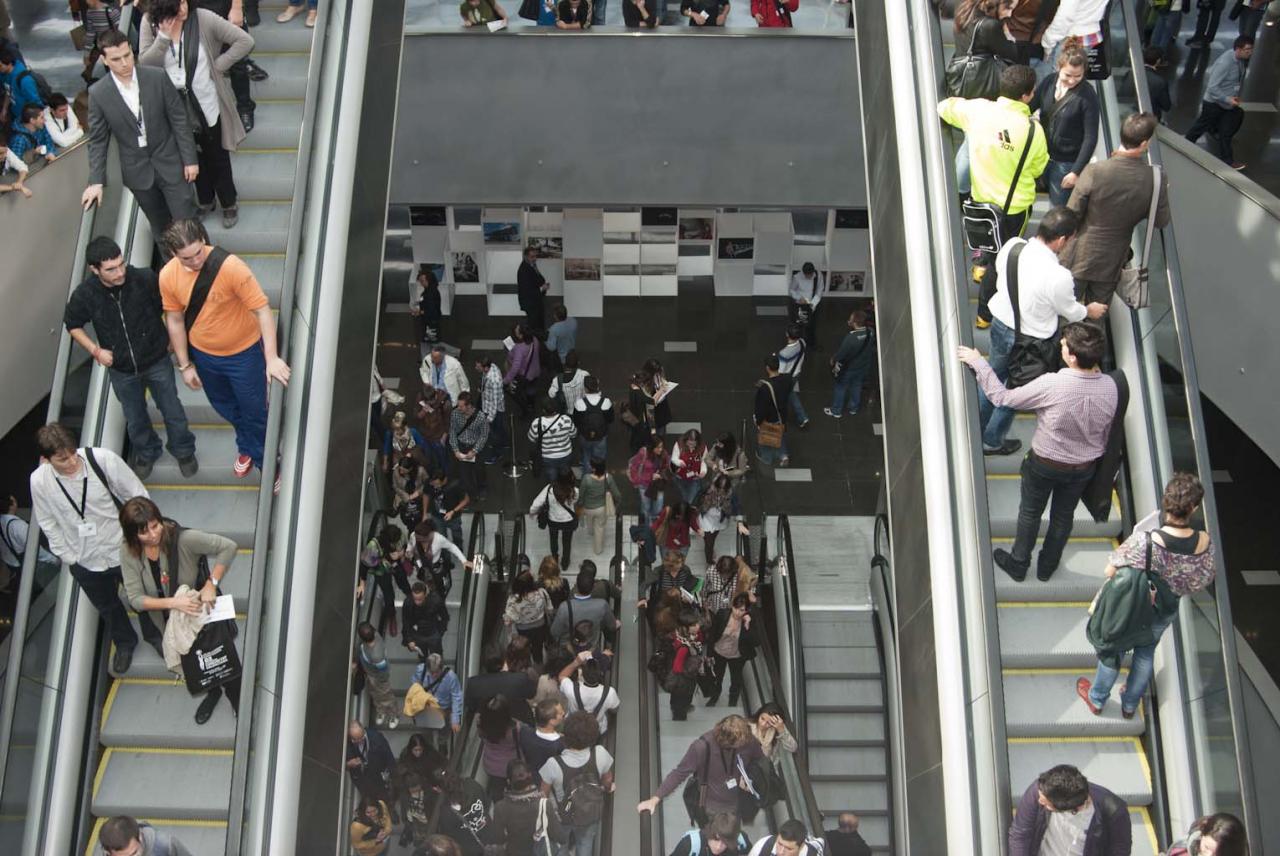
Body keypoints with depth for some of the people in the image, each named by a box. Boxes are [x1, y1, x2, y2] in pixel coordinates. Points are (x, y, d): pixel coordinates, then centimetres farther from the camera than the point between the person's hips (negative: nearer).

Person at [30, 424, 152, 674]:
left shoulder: (103, 459, -28)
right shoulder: (39, 481, -20)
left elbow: (137, 497, -14)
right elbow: (48, 523, -3)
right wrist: (68, 556, -1)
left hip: (125, 549, -2)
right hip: (85, 561, 2)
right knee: (107, 607, 26)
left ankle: (155, 635, 53)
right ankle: (124, 643, 56)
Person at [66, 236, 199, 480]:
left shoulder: (145, 279, -27)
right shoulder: (85, 294, -22)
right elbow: (73, 325, -1)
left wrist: (172, 337, -7)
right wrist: (95, 350, -9)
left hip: (157, 361, -1)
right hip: (121, 370, 1)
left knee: (172, 411, 17)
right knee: (135, 418, 22)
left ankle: (184, 451, 44)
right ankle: (146, 453, 50)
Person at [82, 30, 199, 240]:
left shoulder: (158, 78, -12)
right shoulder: (98, 93, -10)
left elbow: (179, 119, -5)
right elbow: (98, 141, -3)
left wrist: (190, 159, -6)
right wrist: (96, 181, -10)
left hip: (169, 162, -1)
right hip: (137, 170, 1)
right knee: (159, 226, 15)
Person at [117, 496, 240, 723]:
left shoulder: (182, 539, -31)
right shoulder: (129, 554, -22)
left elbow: (228, 547, -28)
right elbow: (136, 599, -23)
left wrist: (211, 584, -34)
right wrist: (174, 602, -37)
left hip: (202, 611, -3)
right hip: (170, 623, 3)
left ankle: (235, 694, 49)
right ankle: (212, 692, 58)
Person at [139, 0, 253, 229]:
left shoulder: (203, 19, -18)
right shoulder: (150, 22, -11)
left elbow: (245, 41, -16)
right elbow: (145, 63, -13)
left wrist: (217, 66, -16)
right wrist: (164, 37, -25)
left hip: (207, 104, -2)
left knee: (217, 157, 14)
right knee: (193, 156, 21)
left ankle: (229, 204, 33)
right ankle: (205, 200, 42)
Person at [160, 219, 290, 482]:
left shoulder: (231, 267, -31)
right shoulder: (168, 276, -17)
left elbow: (263, 310, -28)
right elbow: (175, 321, -4)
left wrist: (272, 358, -32)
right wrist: (185, 365, 2)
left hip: (243, 353, -4)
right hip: (203, 355, 4)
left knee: (254, 411, 11)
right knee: (225, 407, 26)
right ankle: (246, 446, 55)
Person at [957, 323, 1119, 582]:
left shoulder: (1051, 385, -35)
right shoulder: (1110, 387, -21)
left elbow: (1002, 398, -23)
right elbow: (1105, 432, -2)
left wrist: (979, 364, -14)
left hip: (1045, 463, -3)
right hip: (1084, 467, 3)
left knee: (1030, 513, 22)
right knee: (1064, 516, 26)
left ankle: (1018, 564, 41)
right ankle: (1047, 566, 46)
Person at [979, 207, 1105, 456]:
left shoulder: (1012, 245, -18)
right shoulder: (1058, 277, -34)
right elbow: (1070, 311, -13)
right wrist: (1089, 311, 10)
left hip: (1000, 323, 5)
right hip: (1029, 340, -5)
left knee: (992, 378, 27)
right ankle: (992, 441, 41)